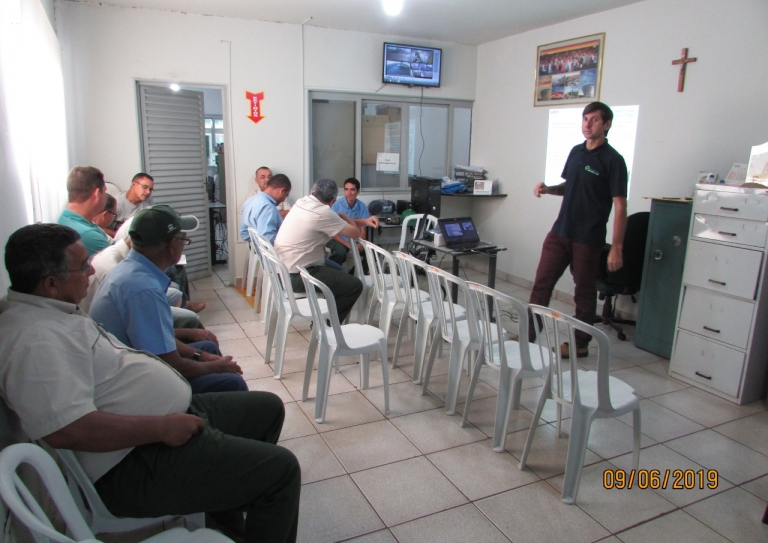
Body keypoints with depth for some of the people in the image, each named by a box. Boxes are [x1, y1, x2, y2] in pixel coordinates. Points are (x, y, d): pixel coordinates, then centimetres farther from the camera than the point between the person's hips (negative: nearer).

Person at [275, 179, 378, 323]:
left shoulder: (303, 201, 6)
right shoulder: (323, 212, -20)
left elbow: (335, 221, 17)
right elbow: (354, 232, -10)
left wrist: (364, 221, 11)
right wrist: (343, 217, 9)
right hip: (297, 276, -9)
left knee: (336, 270, 28)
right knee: (355, 285, -3)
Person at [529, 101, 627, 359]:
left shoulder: (612, 160, -11)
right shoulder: (576, 152, 9)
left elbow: (620, 207, -13)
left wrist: (616, 248, -18)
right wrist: (548, 189, 1)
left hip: (588, 238, -6)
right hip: (560, 232, 6)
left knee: (584, 291, 7)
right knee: (541, 282, 6)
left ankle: (580, 344, 21)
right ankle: (529, 334, 16)